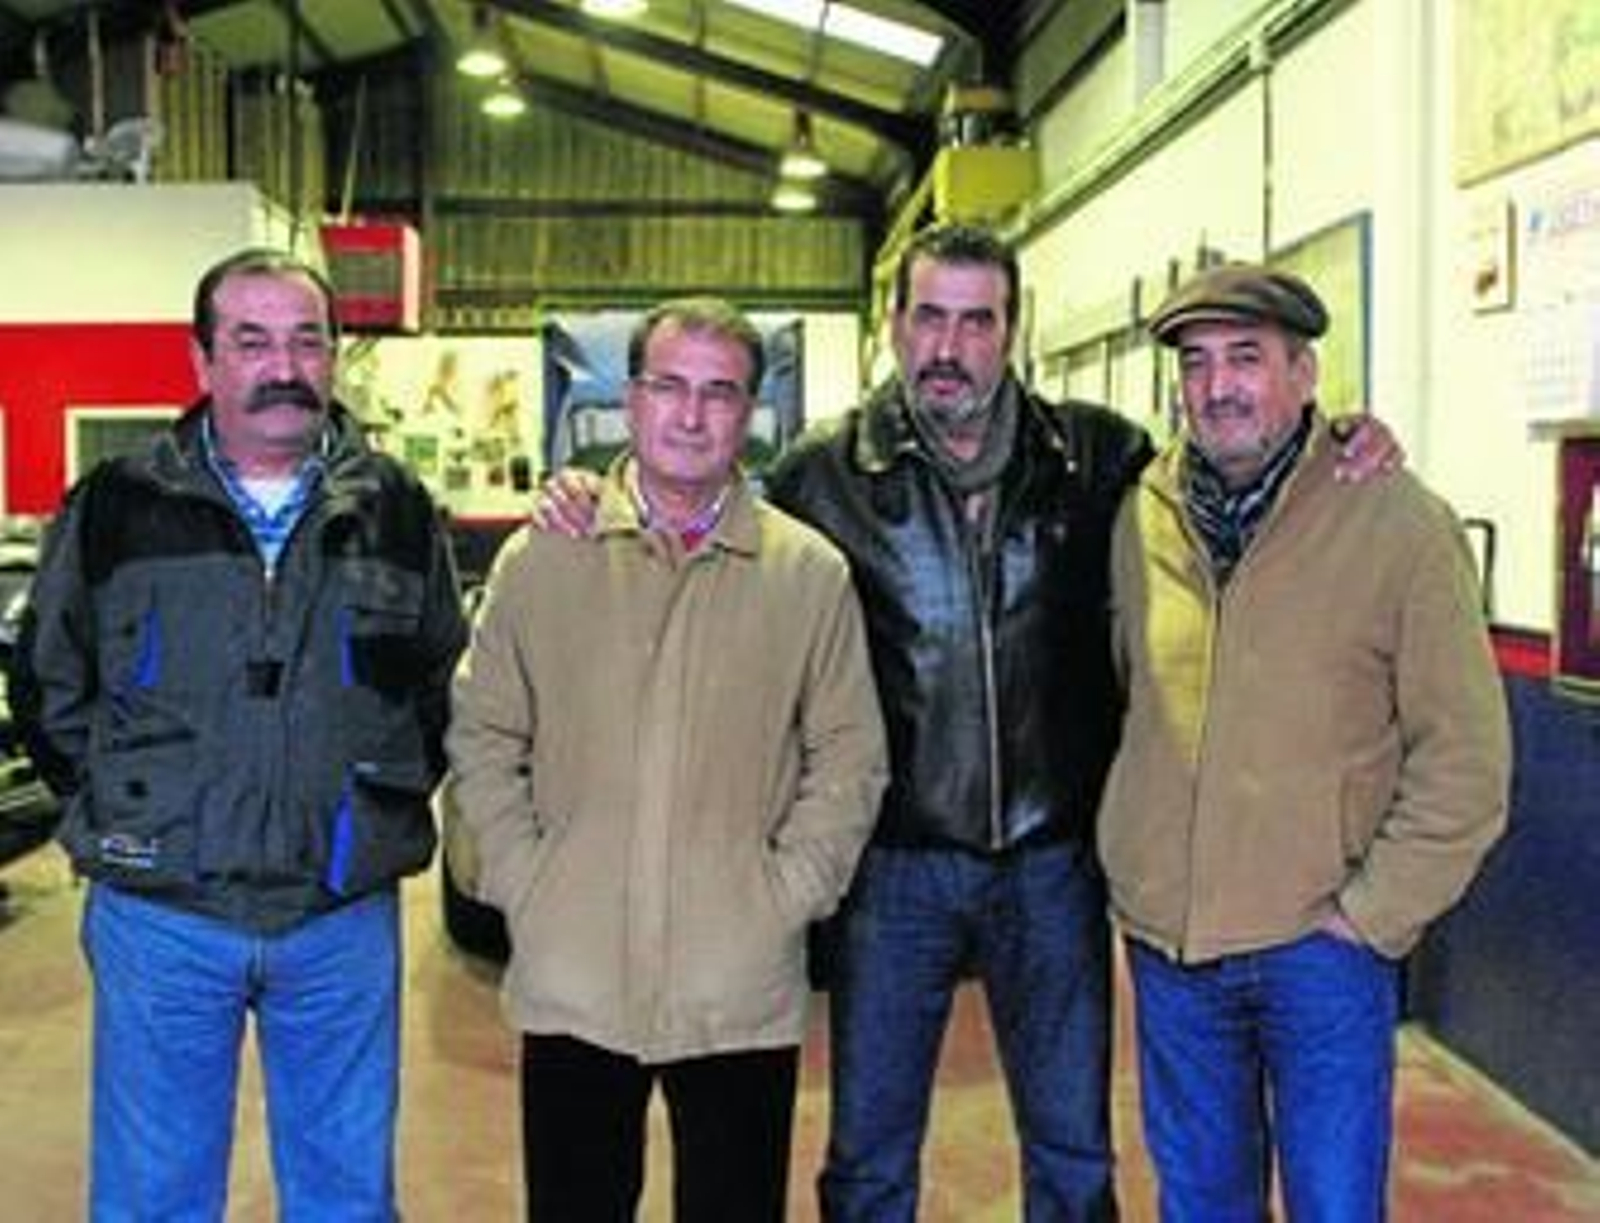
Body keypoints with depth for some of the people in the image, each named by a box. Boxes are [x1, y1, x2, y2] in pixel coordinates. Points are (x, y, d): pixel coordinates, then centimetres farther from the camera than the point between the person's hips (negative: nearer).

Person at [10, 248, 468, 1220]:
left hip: (346, 914, 1)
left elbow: (448, 684, 14)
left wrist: (389, 803, 6)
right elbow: (49, 691, 8)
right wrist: (124, 813, 3)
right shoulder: (116, 507, -1)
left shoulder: (396, 510, 3)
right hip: (160, 914, -1)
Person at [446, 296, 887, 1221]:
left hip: (742, 988, 0)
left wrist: (784, 896, -5)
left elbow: (852, 759, 4)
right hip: (571, 980, 1)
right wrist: (523, 887, -1)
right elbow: (482, 738, 8)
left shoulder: (812, 574, 1)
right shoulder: (541, 560, 3)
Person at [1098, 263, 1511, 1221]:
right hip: (1165, 938, 4)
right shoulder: (1144, 517, 2)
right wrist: (1136, 869, 10)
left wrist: (1371, 912, -10)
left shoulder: (1401, 526, -9)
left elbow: (1465, 761, -8)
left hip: (1320, 946, -3)